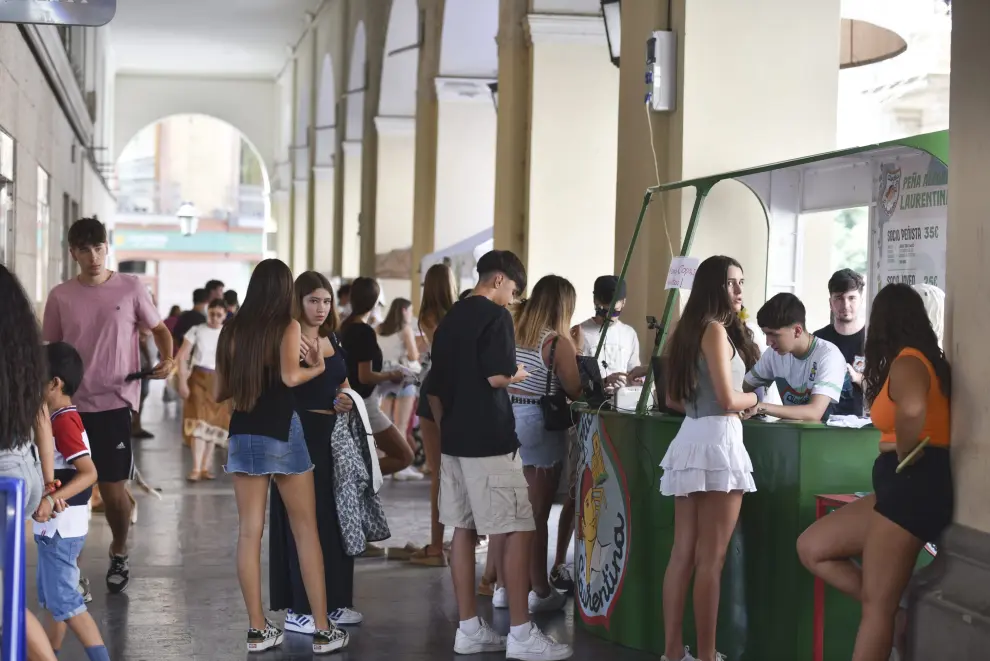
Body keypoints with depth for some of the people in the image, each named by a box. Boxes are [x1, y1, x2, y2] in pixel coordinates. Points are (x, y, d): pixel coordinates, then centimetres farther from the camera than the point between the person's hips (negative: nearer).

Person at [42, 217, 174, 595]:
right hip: (72, 405, 1)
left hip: (114, 402, -1)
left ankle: (119, 553, 27)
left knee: (113, 486, 1)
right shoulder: (60, 297, 4)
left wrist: (167, 360, -10)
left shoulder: (131, 288, 0)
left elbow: (159, 329, 9)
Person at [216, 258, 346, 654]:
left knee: (249, 532, 6)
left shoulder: (232, 330, 5)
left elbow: (219, 392, 10)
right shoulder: (288, 327, -6)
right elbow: (290, 376, -19)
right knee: (305, 531, 4)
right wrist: (317, 367, 0)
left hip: (242, 435, 4)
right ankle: (322, 630, 5)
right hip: (282, 434, -4)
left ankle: (258, 629, 8)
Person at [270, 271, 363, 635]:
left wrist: (345, 400, 1)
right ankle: (298, 608, 3)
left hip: (333, 434, 8)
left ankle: (331, 601, 22)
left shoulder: (333, 340, 12)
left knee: (334, 517, 11)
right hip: (299, 434, -8)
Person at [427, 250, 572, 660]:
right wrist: (519, 375, -1)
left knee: (464, 530, 9)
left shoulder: (450, 319, 15)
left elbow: (434, 387, 16)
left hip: (453, 439, 9)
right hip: (489, 440, -9)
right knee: (517, 532, -5)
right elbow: (497, 376, -21)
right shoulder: (495, 316, -10)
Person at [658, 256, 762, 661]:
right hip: (717, 440, -9)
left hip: (690, 438, 9)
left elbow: (673, 399, 20)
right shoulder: (716, 329, -9)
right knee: (711, 558, -5)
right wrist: (756, 398, 4)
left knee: (683, 554, 9)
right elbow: (728, 399, -14)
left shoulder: (687, 330, 17)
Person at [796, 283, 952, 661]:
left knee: (876, 603, -5)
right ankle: (898, 611, 6)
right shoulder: (926, 360, 16)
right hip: (906, 487, 10)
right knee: (811, 548, 9)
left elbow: (913, 409, -35)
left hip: (913, 485, -10)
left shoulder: (906, 362, -12)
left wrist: (903, 454, -18)